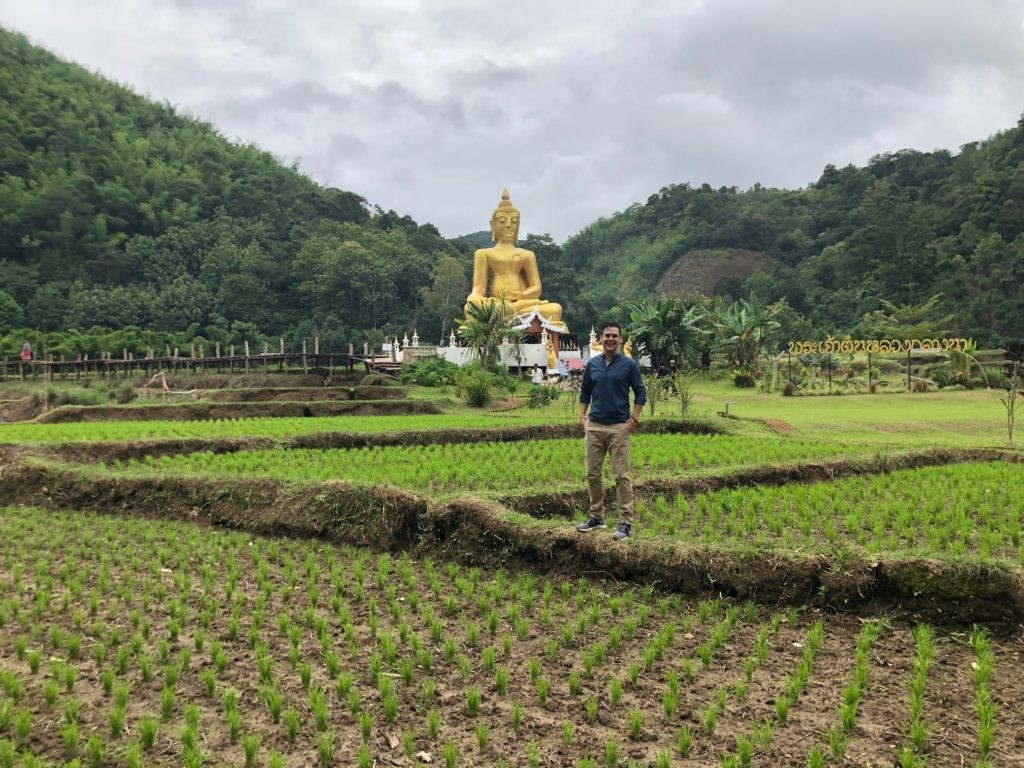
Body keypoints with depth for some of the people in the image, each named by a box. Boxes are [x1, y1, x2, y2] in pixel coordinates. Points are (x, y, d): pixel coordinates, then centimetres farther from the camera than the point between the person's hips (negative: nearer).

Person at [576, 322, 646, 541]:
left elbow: (640, 393, 0)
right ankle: (596, 516, 21)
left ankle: (626, 522, -1)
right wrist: (582, 417, 5)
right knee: (593, 474, 8)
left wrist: (634, 420, -9)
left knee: (621, 476, -5)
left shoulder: (629, 364, -3)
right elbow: (585, 393, 16)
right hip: (594, 427, 4)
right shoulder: (592, 364, 8)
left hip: (619, 427, -4)